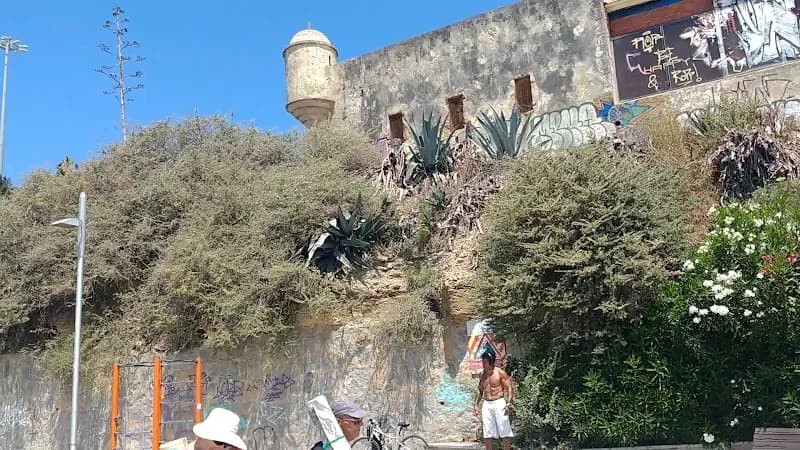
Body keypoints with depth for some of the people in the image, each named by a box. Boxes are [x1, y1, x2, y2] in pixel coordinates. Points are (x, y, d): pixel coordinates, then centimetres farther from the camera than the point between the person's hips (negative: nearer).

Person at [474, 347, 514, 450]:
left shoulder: (500, 373, -4)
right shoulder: (483, 375, 12)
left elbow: (509, 388, -7)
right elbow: (480, 390, 20)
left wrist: (509, 403, -18)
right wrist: (476, 405, 12)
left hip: (499, 403, -5)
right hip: (486, 405, 5)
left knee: (504, 431, -3)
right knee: (488, 434, 4)